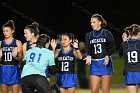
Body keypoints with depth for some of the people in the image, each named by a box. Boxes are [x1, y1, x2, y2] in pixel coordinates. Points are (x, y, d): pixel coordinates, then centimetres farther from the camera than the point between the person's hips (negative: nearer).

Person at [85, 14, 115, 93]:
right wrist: (89, 56, -19)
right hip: (94, 64, 3)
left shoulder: (107, 33, 0)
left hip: (105, 63, -3)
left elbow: (112, 47, -4)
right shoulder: (89, 35, 10)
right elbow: (88, 49, 3)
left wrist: (107, 56, -22)